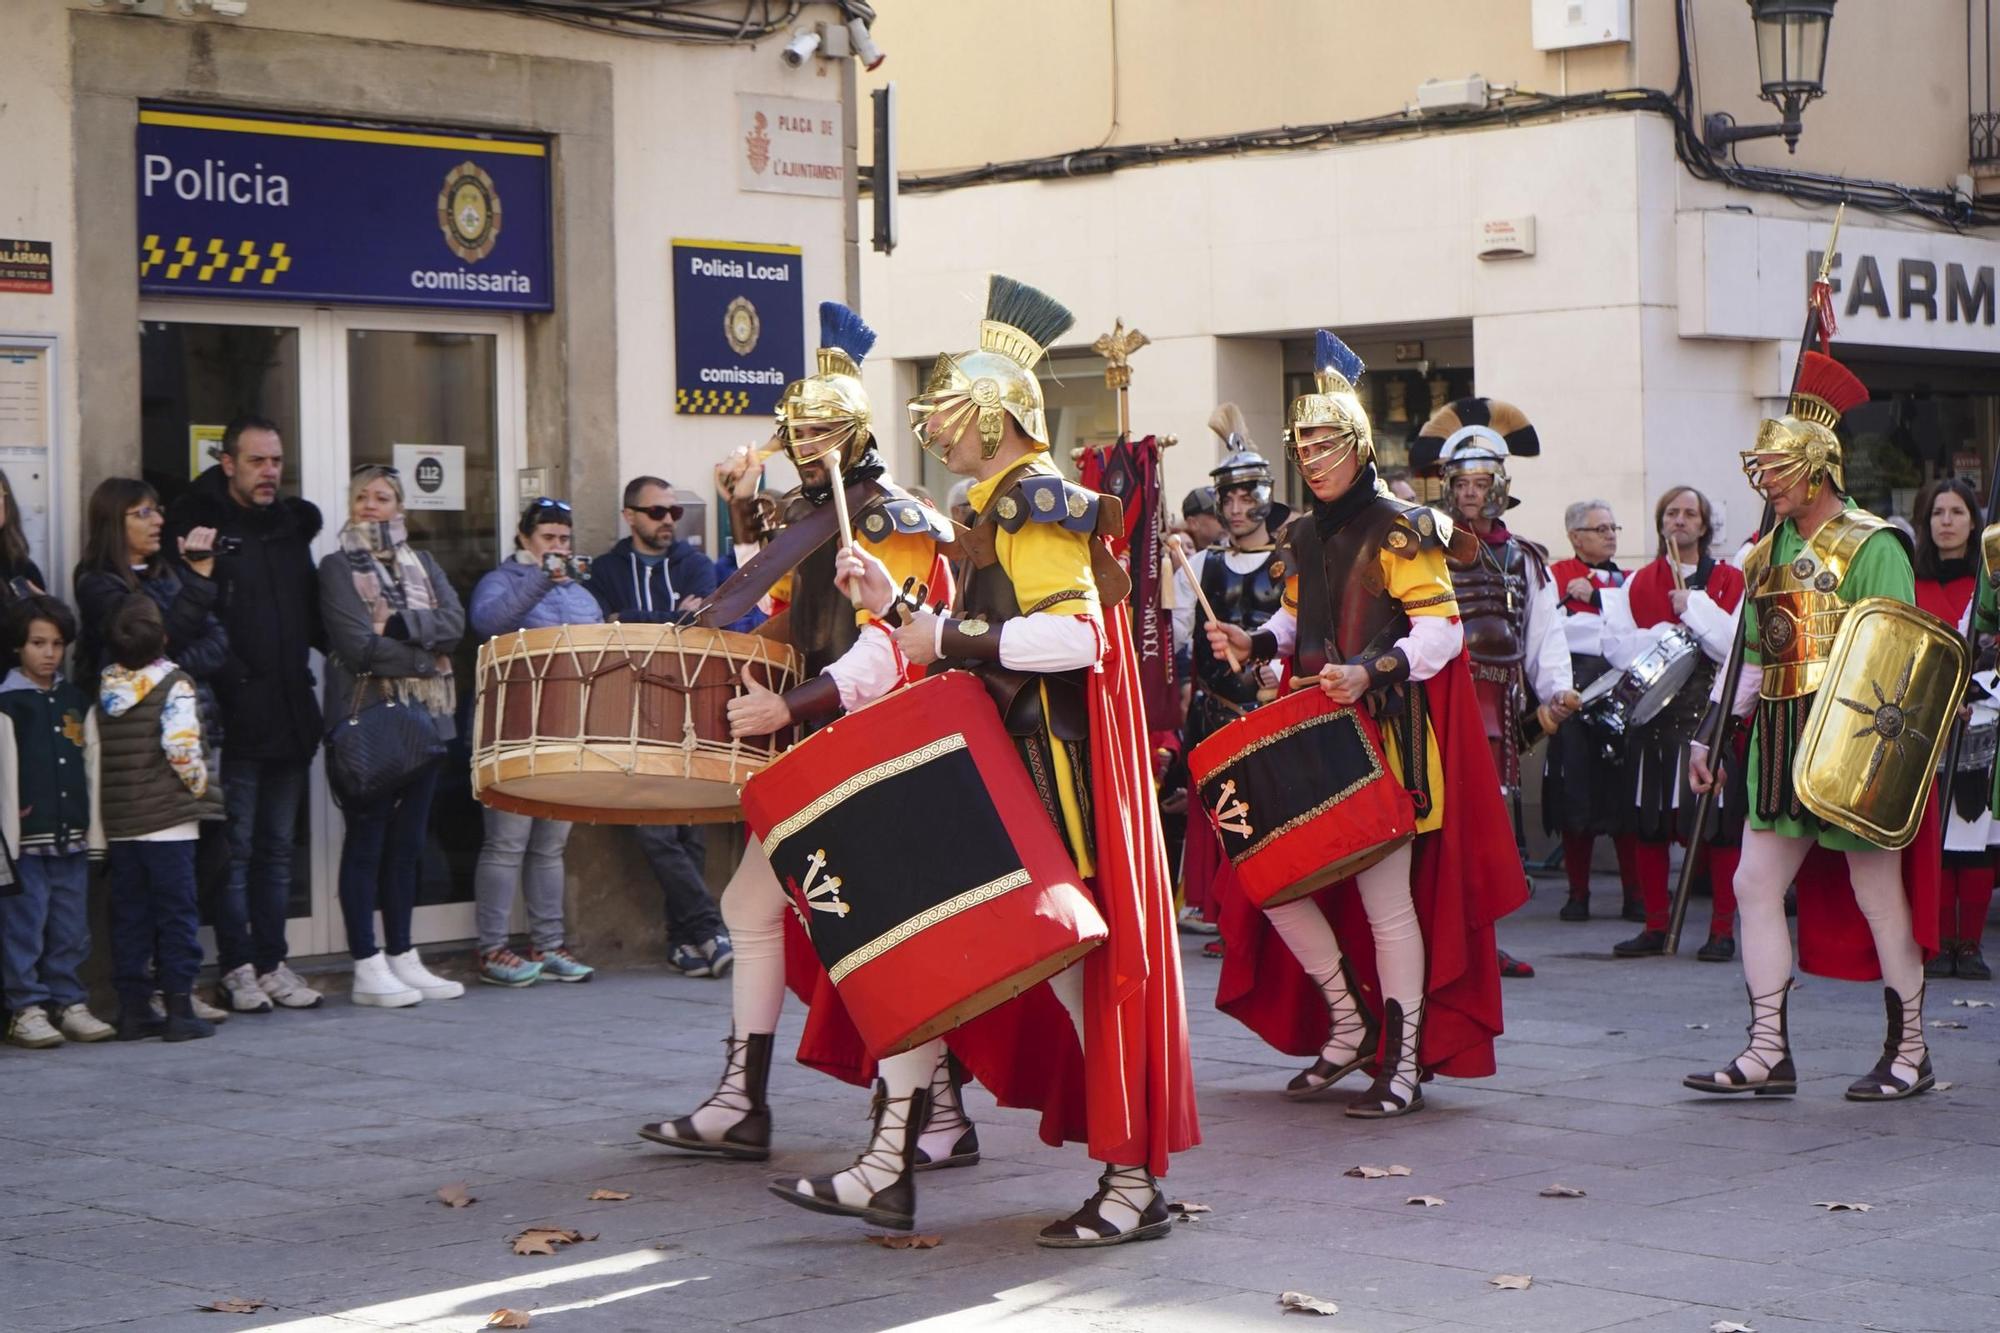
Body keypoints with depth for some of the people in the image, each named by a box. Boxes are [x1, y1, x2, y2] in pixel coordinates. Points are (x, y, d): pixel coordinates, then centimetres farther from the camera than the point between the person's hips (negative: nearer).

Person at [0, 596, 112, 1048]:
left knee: (71, 926, 10)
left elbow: (92, 765, 14)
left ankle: (68, 1003, 18)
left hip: (72, 837, 5)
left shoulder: (76, 702, 12)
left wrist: (94, 827, 9)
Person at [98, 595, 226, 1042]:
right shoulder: (173, 685, -10)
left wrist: (103, 810, 14)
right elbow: (182, 748, -20)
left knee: (128, 916, 9)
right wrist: (201, 787, -5)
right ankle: (180, 1008, 0)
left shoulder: (104, 690, 5)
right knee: (177, 912, 1)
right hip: (169, 819, -5)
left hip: (118, 822, 5)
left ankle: (133, 1009, 12)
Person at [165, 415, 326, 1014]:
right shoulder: (199, 525, -6)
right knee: (236, 848, 0)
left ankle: (272, 961, 19)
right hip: (236, 718, -6)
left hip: (291, 712, 6)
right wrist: (230, 674, -23)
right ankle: (238, 968, 8)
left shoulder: (292, 526, 15)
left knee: (278, 846, 12)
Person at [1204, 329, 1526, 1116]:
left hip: (1386, 737, -7)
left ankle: (1404, 1064, 2)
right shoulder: (1304, 537, 15)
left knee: (1384, 897, -7)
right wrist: (1254, 644, 4)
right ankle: (1350, 1021, 18)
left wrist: (1371, 675, -27)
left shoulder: (1399, 532, -8)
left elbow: (1442, 631, -13)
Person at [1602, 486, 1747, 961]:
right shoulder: (1639, 583, 13)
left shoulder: (1730, 580, 5)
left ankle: (1722, 929, 3)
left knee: (1718, 825, -4)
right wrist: (1666, 636, -9)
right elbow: (1619, 646, 3)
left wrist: (1694, 607, -11)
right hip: (1652, 715, 3)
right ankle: (1655, 926, 12)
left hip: (1711, 715, -3)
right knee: (1648, 825, 3)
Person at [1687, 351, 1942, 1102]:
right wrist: (1711, 735, 16)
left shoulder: (1871, 546, -8)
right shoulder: (1768, 553, 14)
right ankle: (1769, 1054, 5)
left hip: (1851, 748, -7)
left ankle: (1910, 1054, 13)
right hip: (1779, 747, 7)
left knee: (1877, 893, 0)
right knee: (1755, 886, 1)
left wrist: (1879, 751, -20)